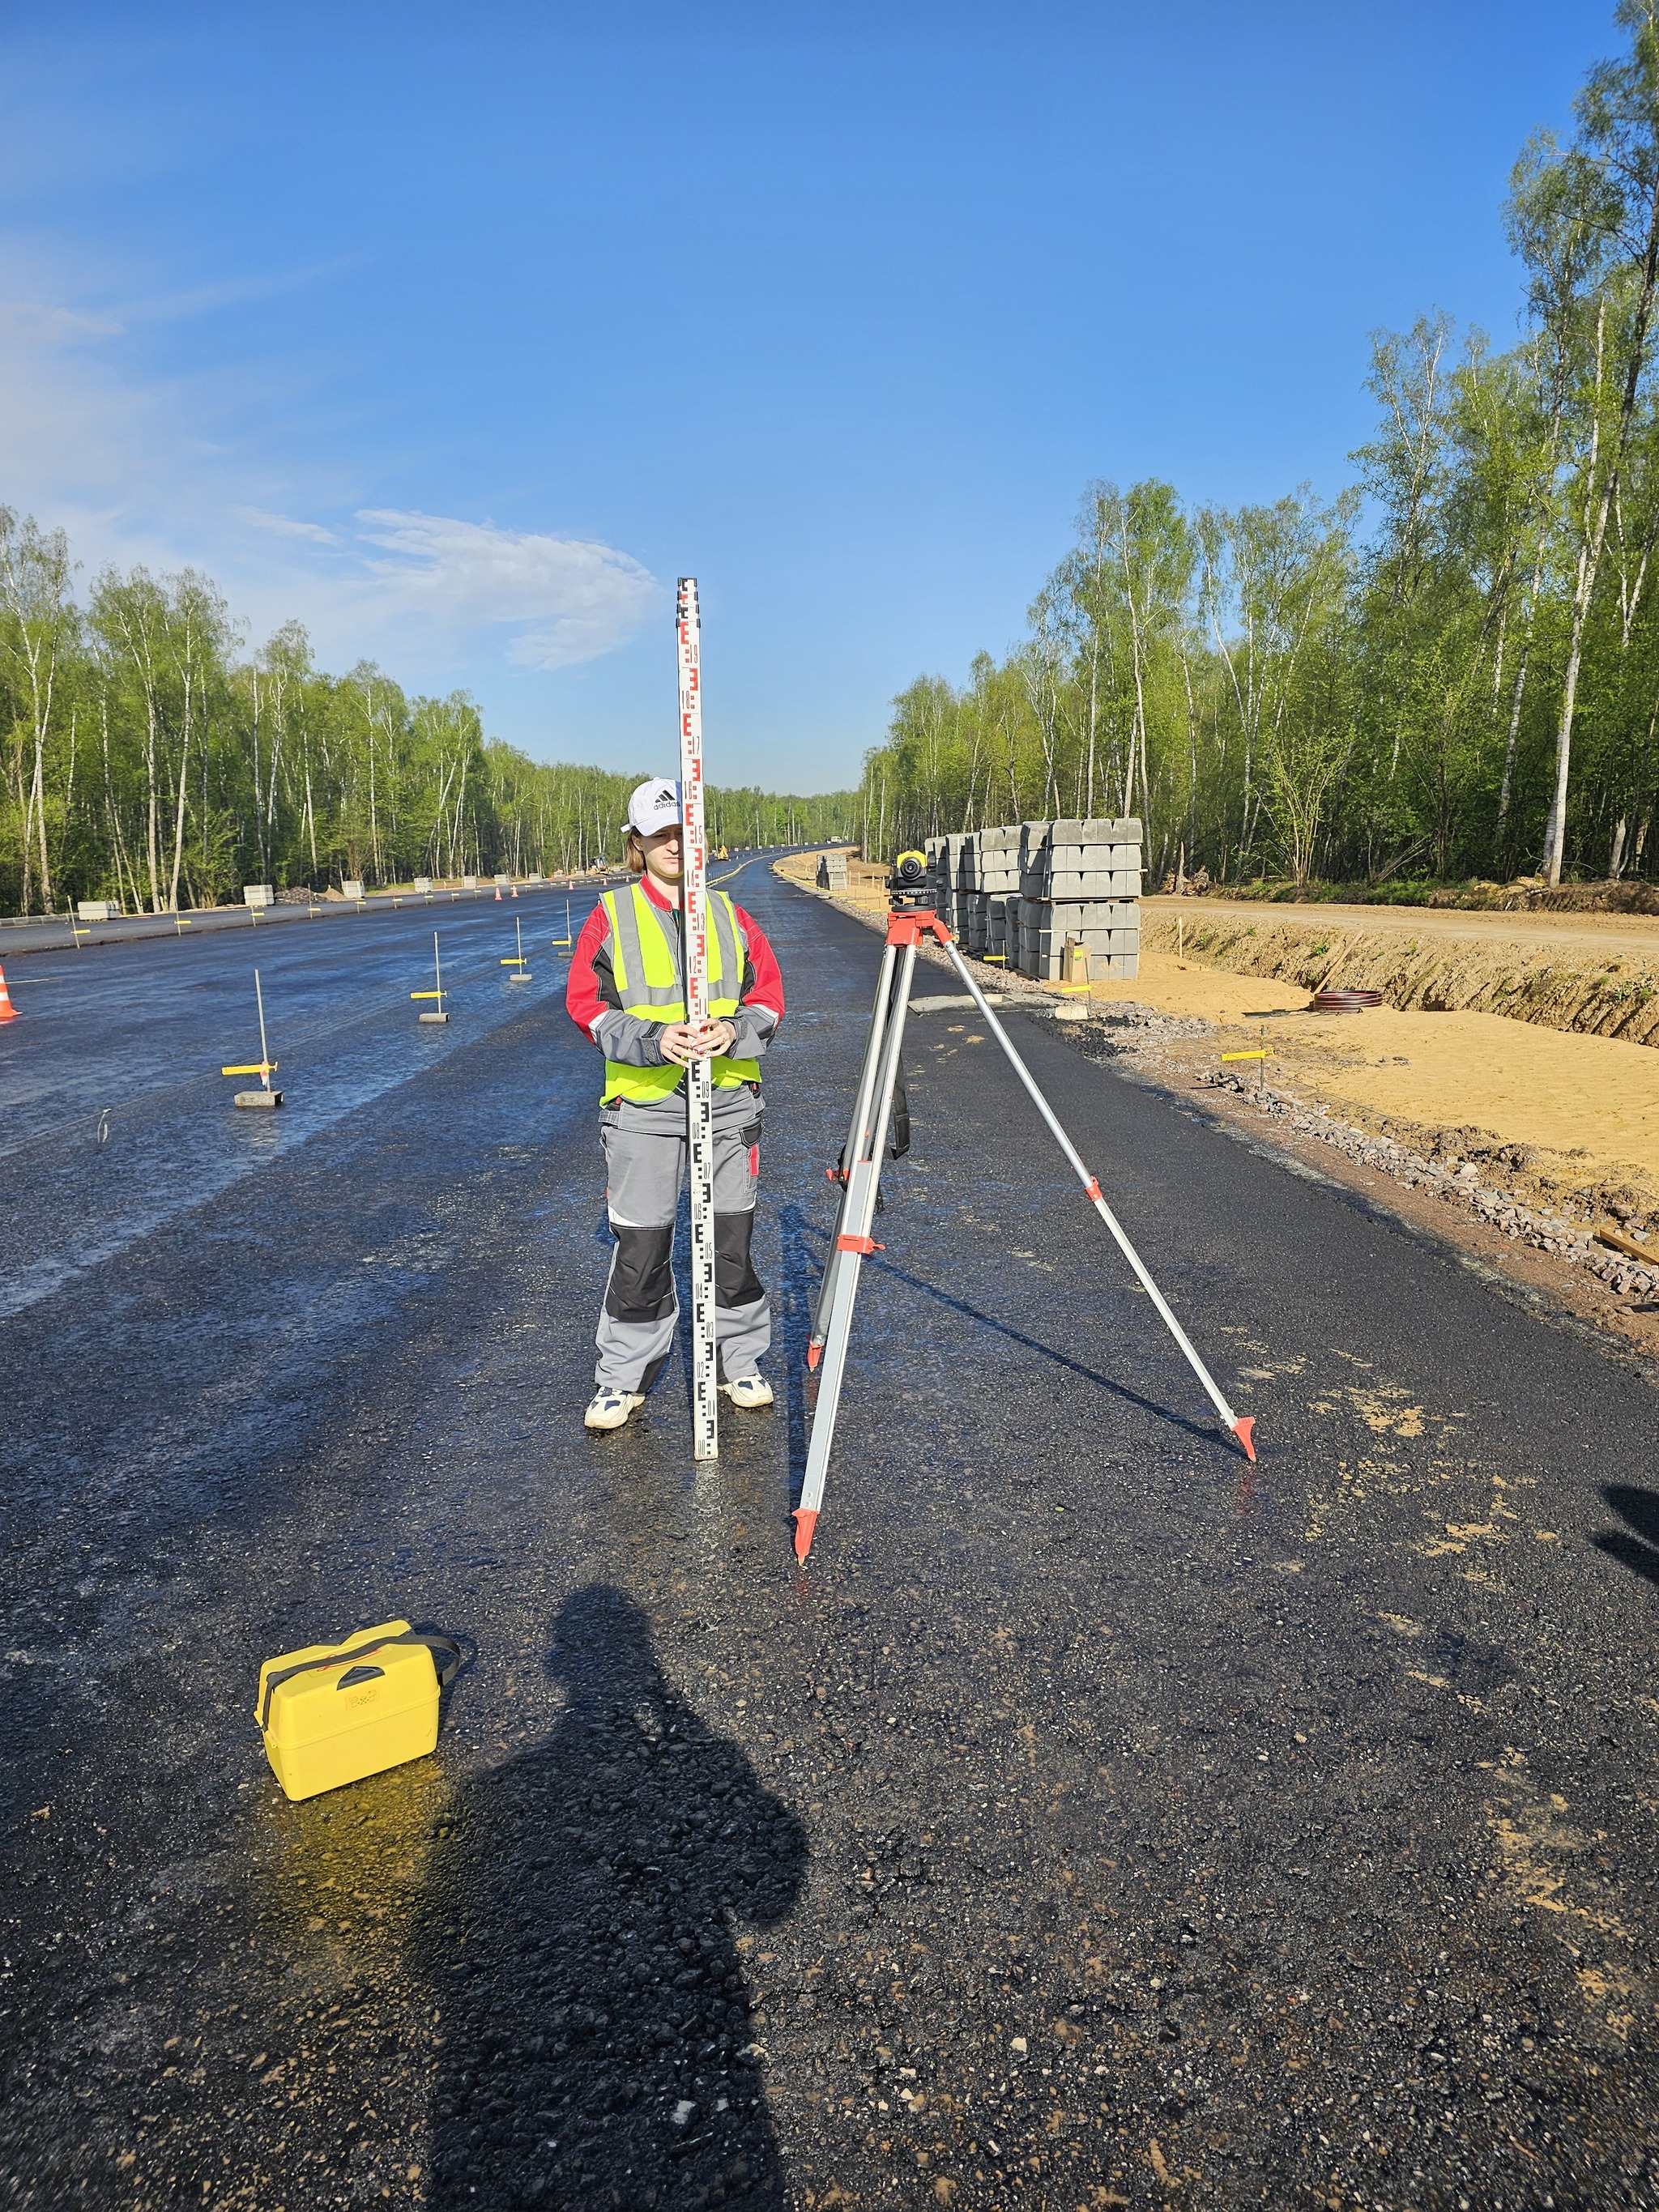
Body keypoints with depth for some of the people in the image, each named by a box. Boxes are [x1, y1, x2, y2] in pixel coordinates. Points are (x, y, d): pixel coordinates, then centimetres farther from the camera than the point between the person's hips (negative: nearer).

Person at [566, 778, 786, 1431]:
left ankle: (740, 1361, 27)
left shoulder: (728, 912, 10)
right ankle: (623, 1375, 18)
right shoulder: (610, 916, 3)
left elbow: (768, 993, 7)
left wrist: (734, 1031, -14)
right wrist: (652, 1040, -19)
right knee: (640, 1246, 2)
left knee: (731, 1237, 9)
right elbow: (587, 1003, -3)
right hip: (642, 1105, -2)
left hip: (728, 1101, 2)